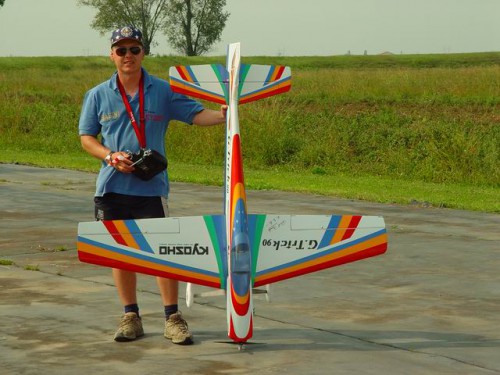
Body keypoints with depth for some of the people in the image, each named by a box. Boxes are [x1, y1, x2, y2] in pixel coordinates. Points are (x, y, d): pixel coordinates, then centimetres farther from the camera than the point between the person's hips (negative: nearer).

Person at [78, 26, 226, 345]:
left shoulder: (163, 91, 2)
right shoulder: (98, 96, 6)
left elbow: (196, 114, -6)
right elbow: (87, 138, 9)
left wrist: (221, 115, -26)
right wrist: (110, 157, -9)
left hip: (152, 187, -2)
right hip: (112, 186, 2)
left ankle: (173, 318, 5)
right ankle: (131, 317, 20)